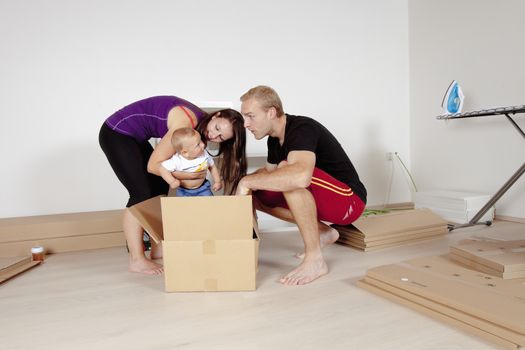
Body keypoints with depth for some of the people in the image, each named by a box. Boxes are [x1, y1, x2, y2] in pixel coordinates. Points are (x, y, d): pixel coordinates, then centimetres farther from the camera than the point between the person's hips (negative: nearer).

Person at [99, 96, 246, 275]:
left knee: (160, 188, 6)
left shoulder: (199, 127, -4)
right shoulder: (186, 122, -29)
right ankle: (136, 260, -5)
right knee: (142, 193, -12)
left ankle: (157, 248, 14)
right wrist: (190, 175, -21)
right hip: (115, 134, -9)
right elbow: (153, 165, -25)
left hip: (134, 137, 9)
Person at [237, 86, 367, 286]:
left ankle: (315, 260, -22)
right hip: (321, 199, 9)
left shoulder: (302, 128, -24)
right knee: (258, 195, -1)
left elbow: (301, 176, -44)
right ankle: (323, 233, 8)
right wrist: (247, 185, -1)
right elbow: (270, 170, 20)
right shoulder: (275, 137, 4)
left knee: (289, 175, -32)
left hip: (349, 199, -9)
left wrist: (247, 181, -32)